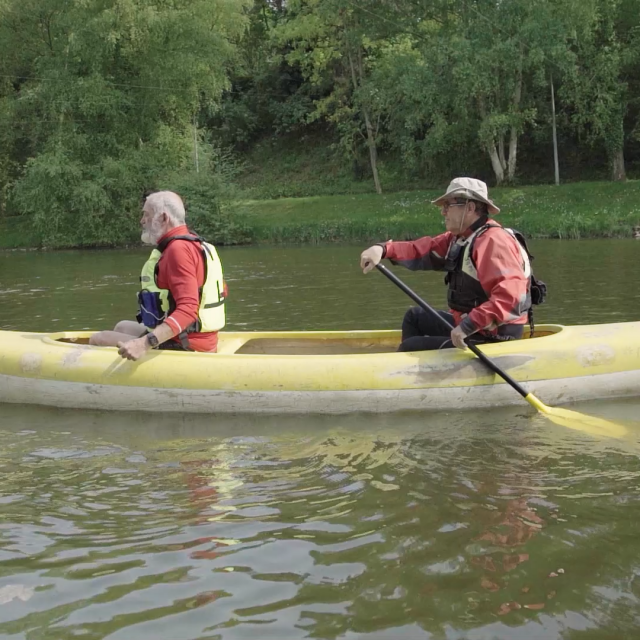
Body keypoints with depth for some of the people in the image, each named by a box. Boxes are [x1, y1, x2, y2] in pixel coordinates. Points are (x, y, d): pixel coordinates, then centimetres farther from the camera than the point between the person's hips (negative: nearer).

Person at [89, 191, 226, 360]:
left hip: (179, 347, -10)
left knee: (98, 340, -5)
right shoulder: (194, 243, 9)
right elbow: (222, 290, 17)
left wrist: (146, 343, -39)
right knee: (122, 327, 27)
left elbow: (188, 309, -29)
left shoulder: (178, 249, -19)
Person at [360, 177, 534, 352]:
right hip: (469, 324, 10)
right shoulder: (459, 238, 7)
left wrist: (469, 326, -39)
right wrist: (383, 249, -16)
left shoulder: (493, 241, -23)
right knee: (415, 317, 27)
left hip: (492, 339, -10)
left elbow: (512, 296, -35)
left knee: (410, 348, -3)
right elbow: (422, 250, 0)